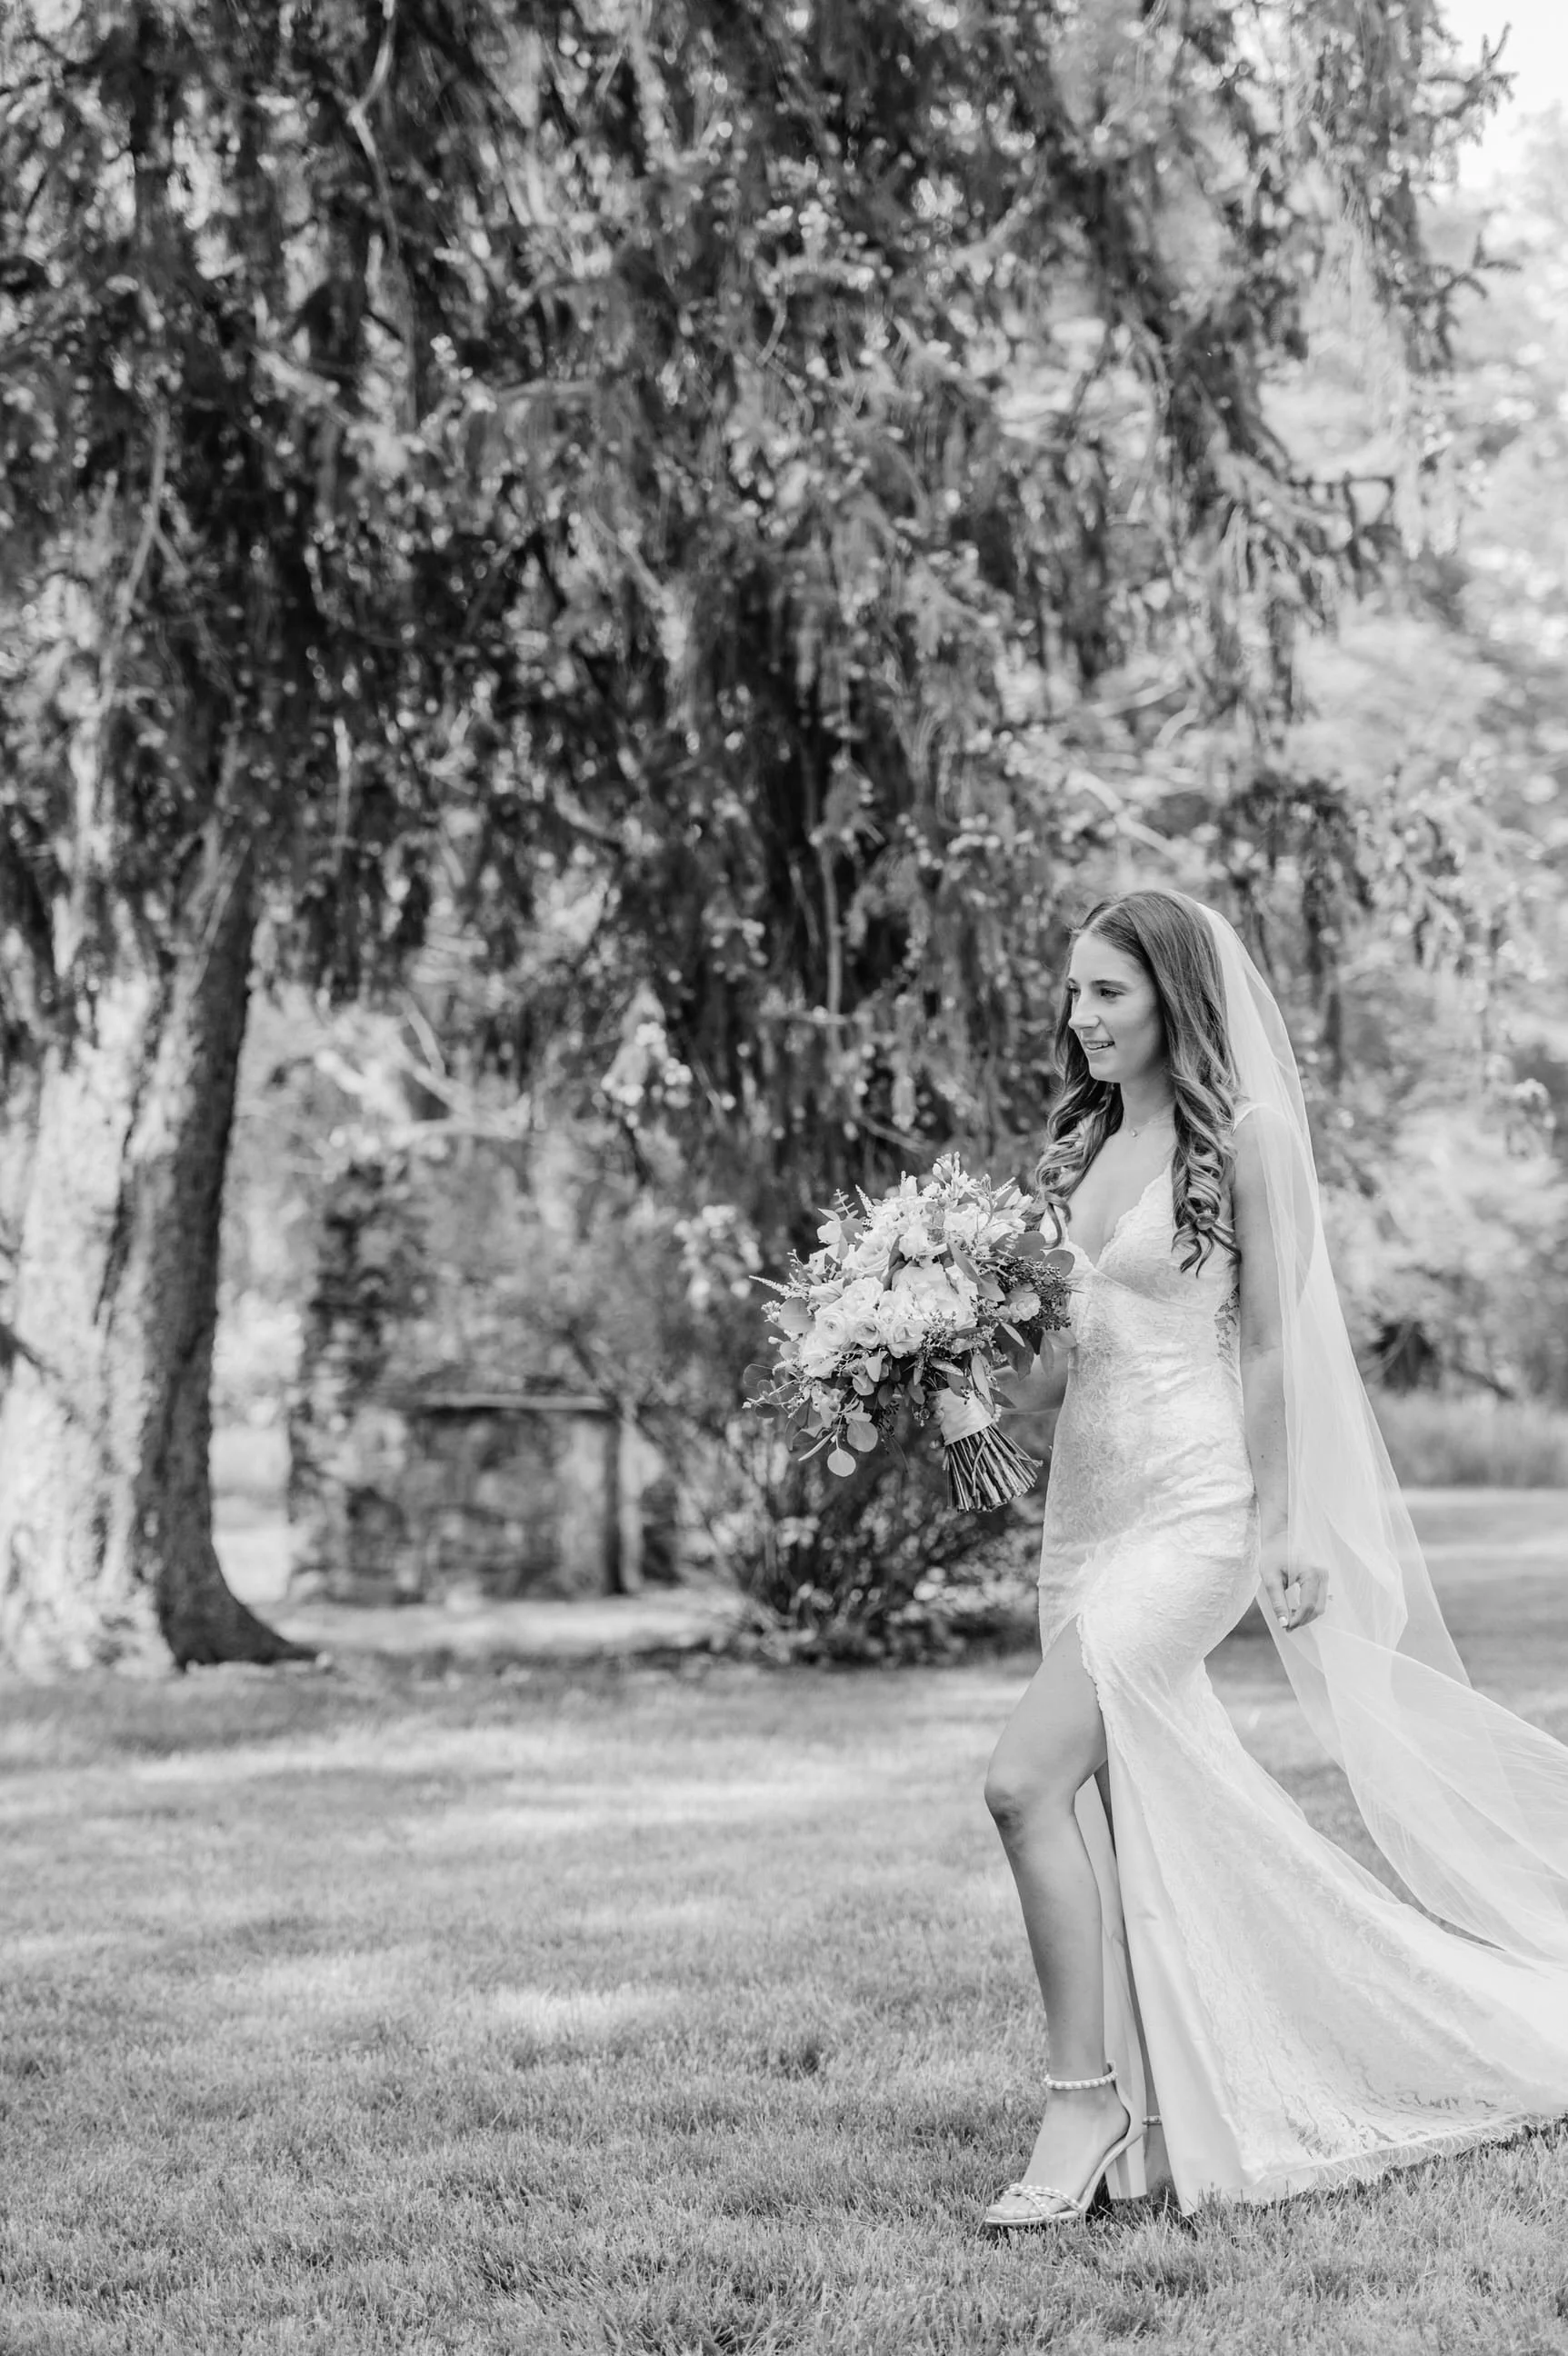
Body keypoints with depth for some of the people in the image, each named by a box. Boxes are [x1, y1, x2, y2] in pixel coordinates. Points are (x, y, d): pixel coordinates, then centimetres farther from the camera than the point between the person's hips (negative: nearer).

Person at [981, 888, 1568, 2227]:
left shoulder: (1243, 1136, -7)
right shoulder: (1084, 1144, 14)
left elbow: (1275, 1343, -8)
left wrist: (1281, 1527, -11)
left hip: (1191, 1505, -8)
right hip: (1083, 1500, 8)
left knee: (1027, 1782, -19)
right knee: (1129, 1811, 9)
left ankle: (1087, 2105, -9)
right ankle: (1179, 2109, 21)